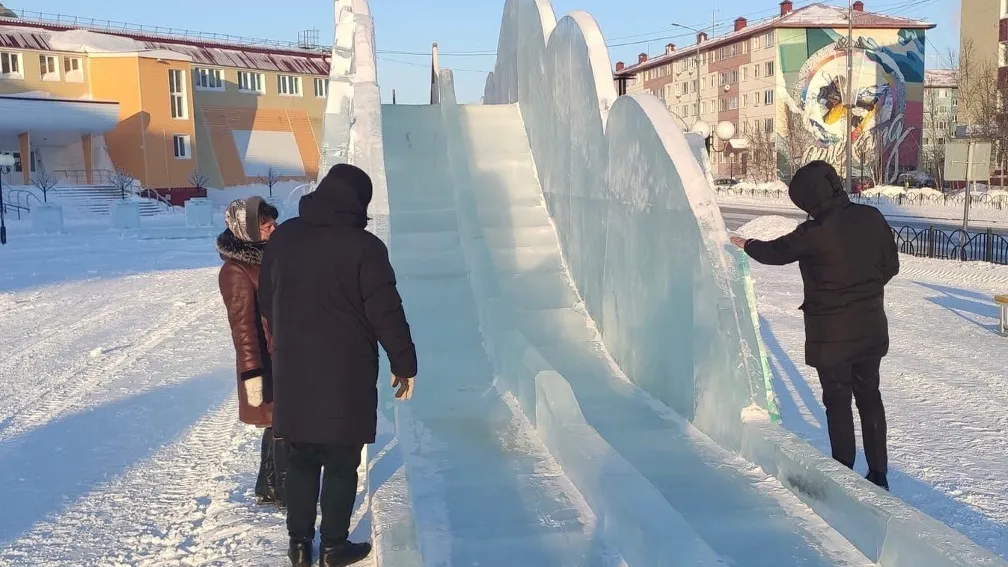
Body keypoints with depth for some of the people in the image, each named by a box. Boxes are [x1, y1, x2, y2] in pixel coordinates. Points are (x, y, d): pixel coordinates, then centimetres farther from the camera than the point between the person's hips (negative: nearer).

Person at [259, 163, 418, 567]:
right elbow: (386, 314, -13)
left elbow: (267, 303, 14)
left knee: (301, 459, 16)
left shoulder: (283, 237, 4)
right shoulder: (364, 246, -15)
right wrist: (404, 364, -2)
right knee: (341, 464, 8)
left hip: (293, 372, 5)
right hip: (345, 375, -5)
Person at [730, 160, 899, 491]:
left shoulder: (815, 233, -20)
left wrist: (746, 244, 16)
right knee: (869, 396, 15)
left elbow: (775, 252, -3)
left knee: (838, 402, 6)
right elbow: (891, 265, 5)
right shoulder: (871, 218, -4)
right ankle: (878, 474, 22)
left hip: (832, 333, -5)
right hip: (871, 327, 5)